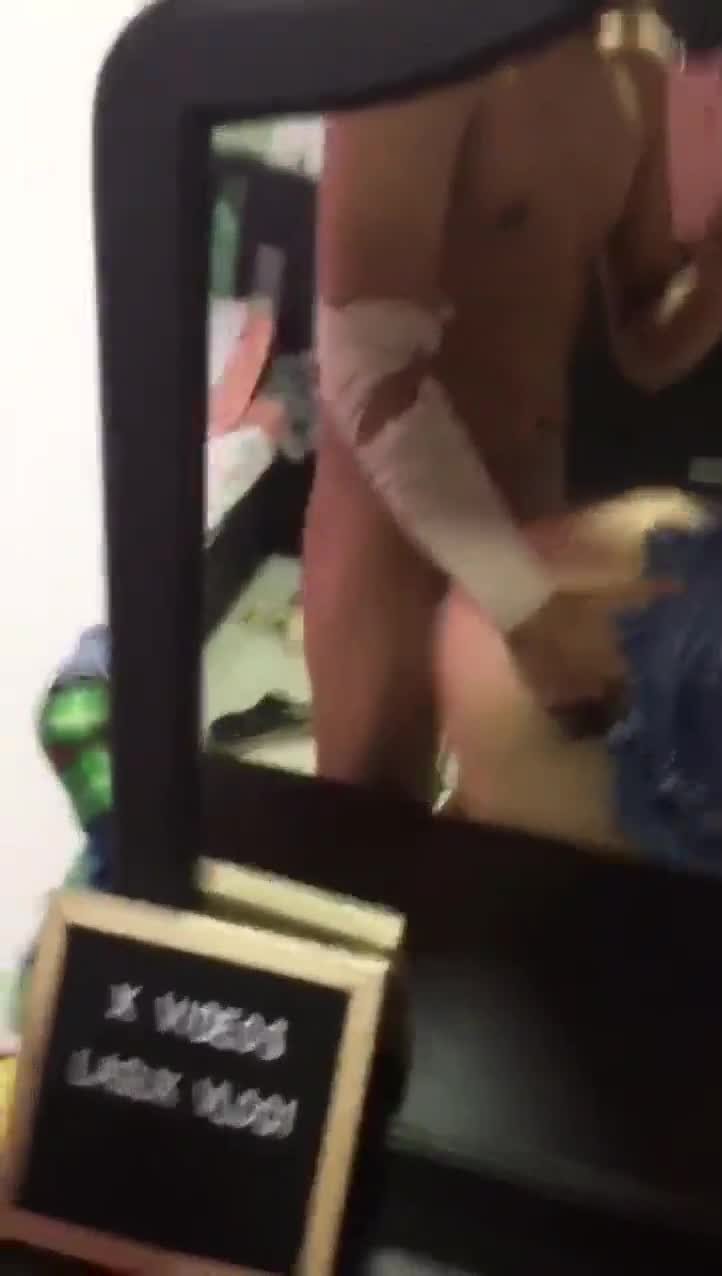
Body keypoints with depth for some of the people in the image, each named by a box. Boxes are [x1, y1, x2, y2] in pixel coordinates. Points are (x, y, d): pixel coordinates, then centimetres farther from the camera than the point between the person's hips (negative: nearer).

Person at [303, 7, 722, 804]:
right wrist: (529, 604, -34)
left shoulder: (637, 86, 3)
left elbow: (647, 350, 9)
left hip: (530, 513, 7)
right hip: (392, 520, -6)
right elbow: (367, 359, -28)